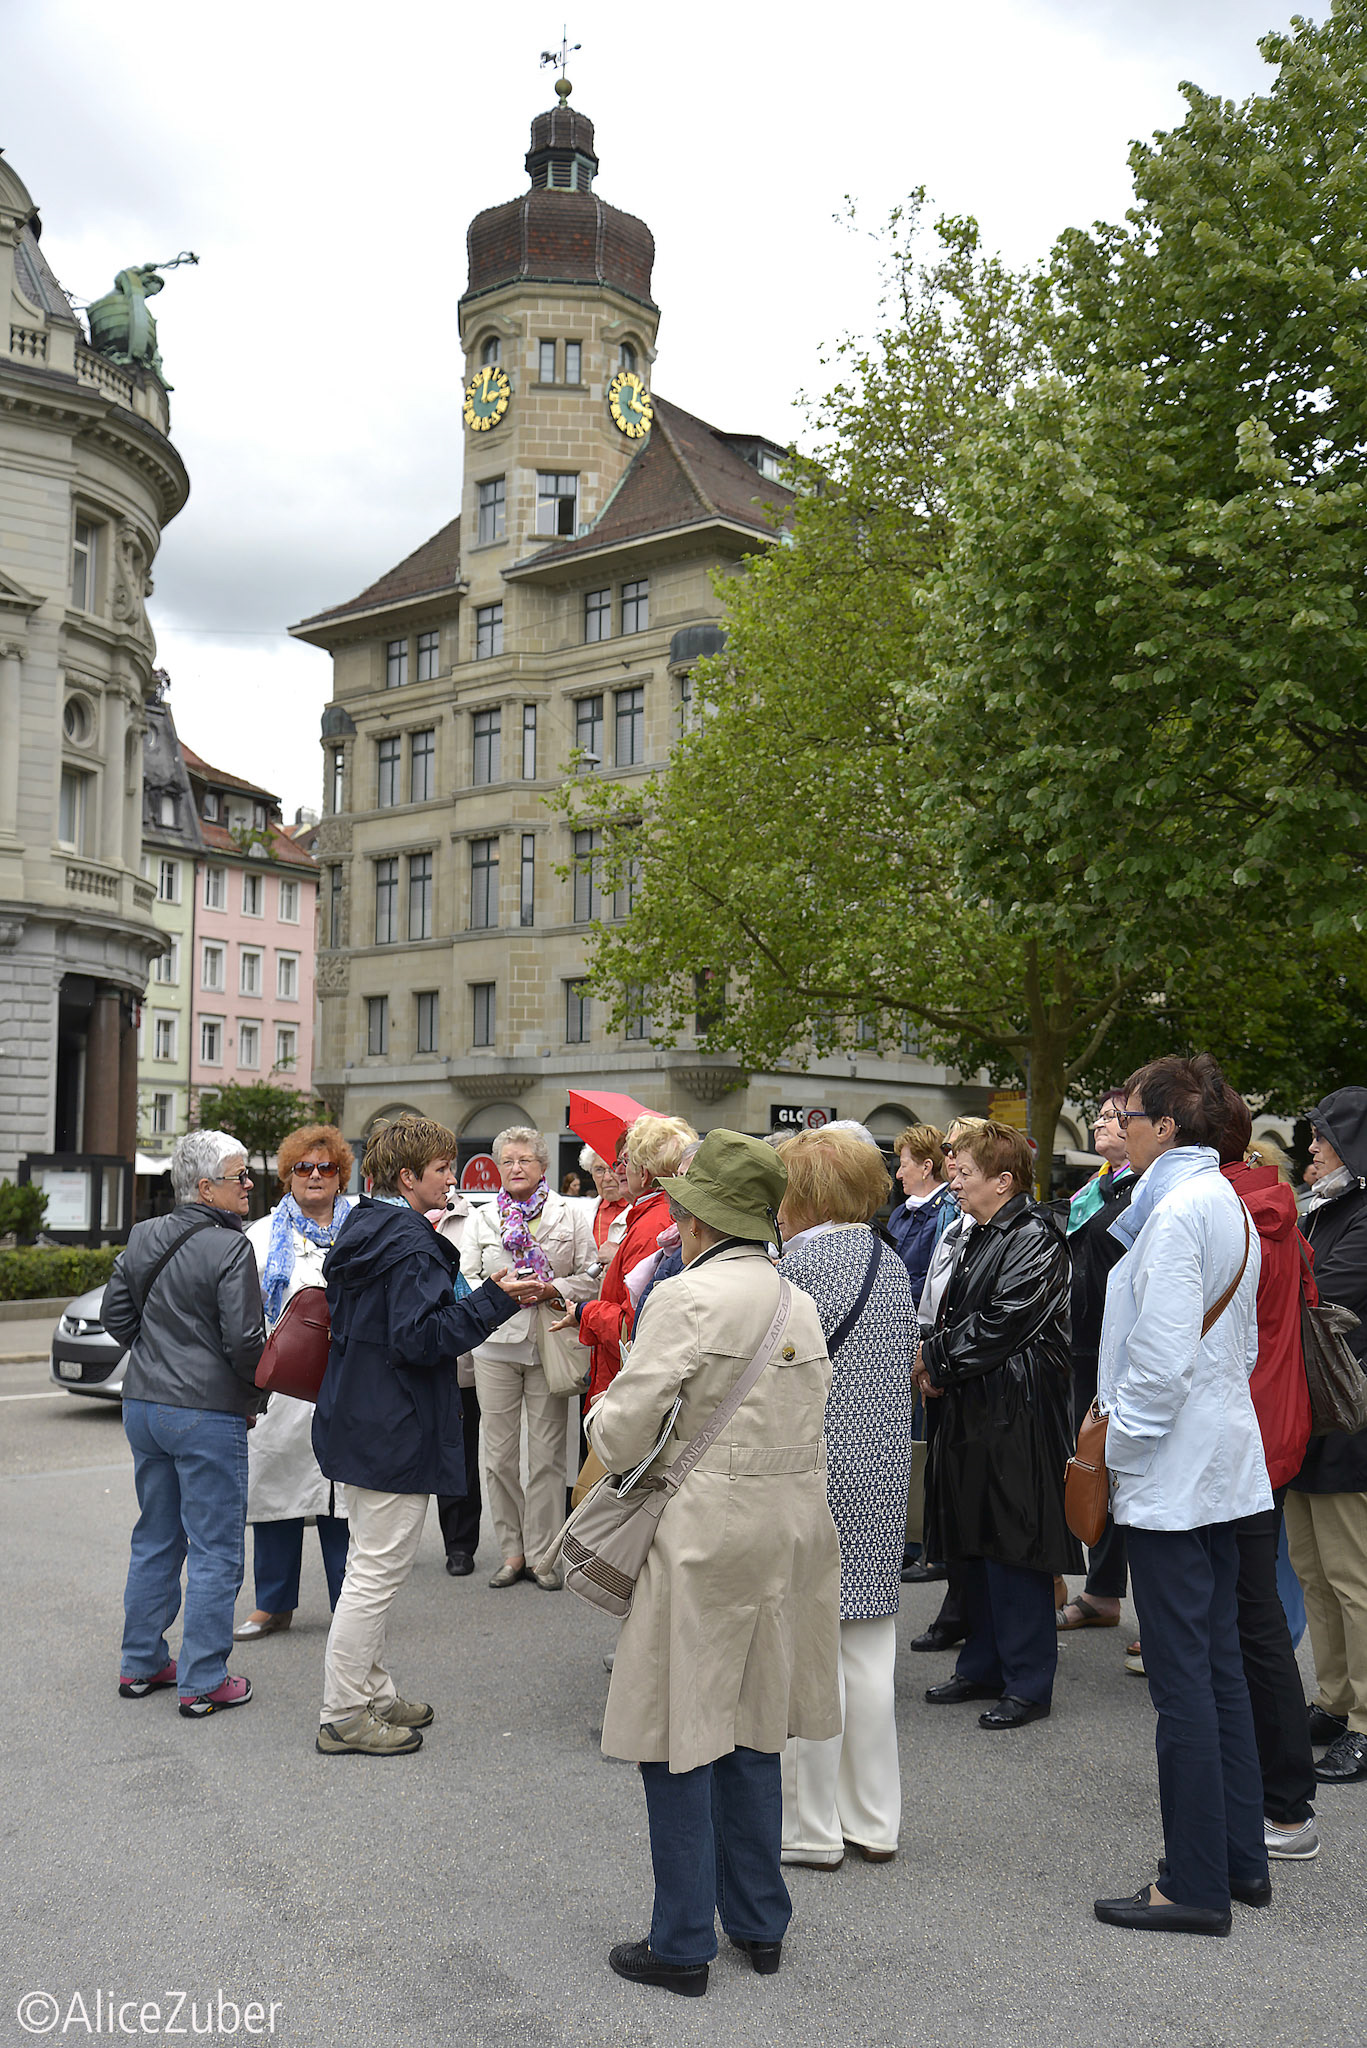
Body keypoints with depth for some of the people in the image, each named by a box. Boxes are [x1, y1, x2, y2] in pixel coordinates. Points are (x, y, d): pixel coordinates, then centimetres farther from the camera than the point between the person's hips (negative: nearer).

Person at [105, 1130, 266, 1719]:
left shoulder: (143, 1238, 6)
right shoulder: (231, 1249, -16)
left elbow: (115, 1313, 13)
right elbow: (244, 1340, -17)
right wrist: (255, 1395, -1)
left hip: (143, 1405, 8)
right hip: (209, 1415, -8)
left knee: (155, 1540, 19)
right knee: (216, 1550, 2)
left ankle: (141, 1664, 28)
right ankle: (202, 1682, 7)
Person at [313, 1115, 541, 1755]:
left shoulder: (364, 1230, 11)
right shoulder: (410, 1241, -20)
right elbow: (420, 1337, -25)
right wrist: (495, 1299, -21)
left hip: (358, 1421, 11)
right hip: (395, 1432, -11)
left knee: (372, 1565, 19)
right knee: (376, 1571, -2)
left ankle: (372, 1695, 30)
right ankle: (341, 1718, 7)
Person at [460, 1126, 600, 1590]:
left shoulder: (571, 1215, 5)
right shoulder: (481, 1219, 11)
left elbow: (592, 1276, 2)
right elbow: (464, 1281, 6)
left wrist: (552, 1289, -14)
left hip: (549, 1344, -2)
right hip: (496, 1344, 2)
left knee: (547, 1453, 1)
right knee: (499, 1453, 4)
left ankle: (543, 1553, 10)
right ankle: (512, 1551, 15)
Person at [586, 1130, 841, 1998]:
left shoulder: (689, 1295, -15)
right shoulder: (799, 1302, 6)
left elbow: (626, 1430, -15)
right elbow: (810, 1420, 10)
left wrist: (602, 1415, 6)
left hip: (706, 1529, -7)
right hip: (791, 1525, 7)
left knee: (680, 1738, 5)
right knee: (750, 1730, 18)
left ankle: (683, 1944, 14)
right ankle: (760, 1924, 28)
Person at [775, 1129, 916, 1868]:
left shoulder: (799, 1266, -14)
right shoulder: (892, 1265, 10)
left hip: (813, 1472, -8)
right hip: (884, 1473, 8)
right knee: (868, 1648, 13)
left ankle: (812, 1829, 9)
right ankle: (873, 1822, 21)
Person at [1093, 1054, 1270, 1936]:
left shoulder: (1177, 1209, -17)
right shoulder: (1230, 1205, 12)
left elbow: (1161, 1357, -23)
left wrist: (1119, 1448, -11)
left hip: (1172, 1468, -10)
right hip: (1222, 1459, 10)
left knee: (1183, 1676, -2)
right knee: (1219, 1664, 16)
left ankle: (1196, 1884, 6)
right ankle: (1242, 1858, 25)